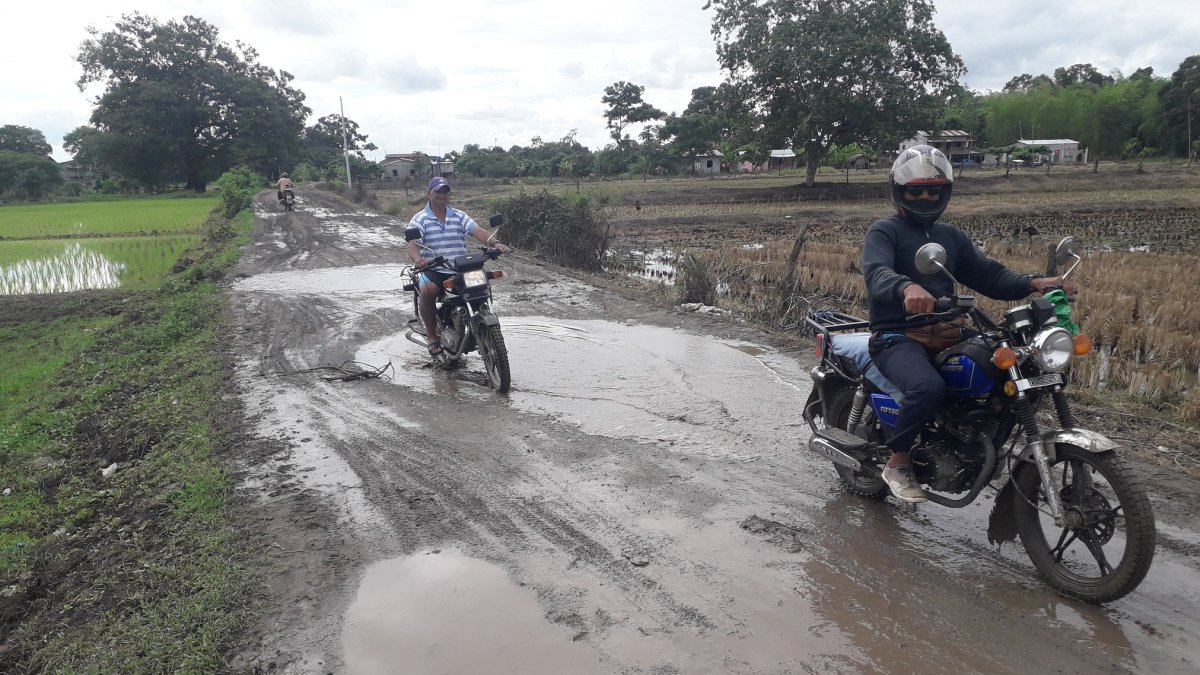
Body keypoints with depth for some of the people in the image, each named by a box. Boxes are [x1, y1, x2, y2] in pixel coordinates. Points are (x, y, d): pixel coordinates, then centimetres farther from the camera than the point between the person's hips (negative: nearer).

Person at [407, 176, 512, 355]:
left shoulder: (459, 216, 12)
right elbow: (412, 243, -12)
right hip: (432, 270, -3)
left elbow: (477, 231, -4)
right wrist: (417, 258, -36)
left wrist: (496, 243, -24)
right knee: (427, 290, -34)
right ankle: (431, 336, -15)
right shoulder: (420, 219, 3)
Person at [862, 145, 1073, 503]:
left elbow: (988, 275, 14)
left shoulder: (951, 236, 22)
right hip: (896, 337, -7)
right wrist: (907, 288, -44)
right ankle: (898, 463, -14)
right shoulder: (884, 231, -1)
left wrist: (1033, 283, -5)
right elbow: (877, 274, -21)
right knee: (929, 386, -35)